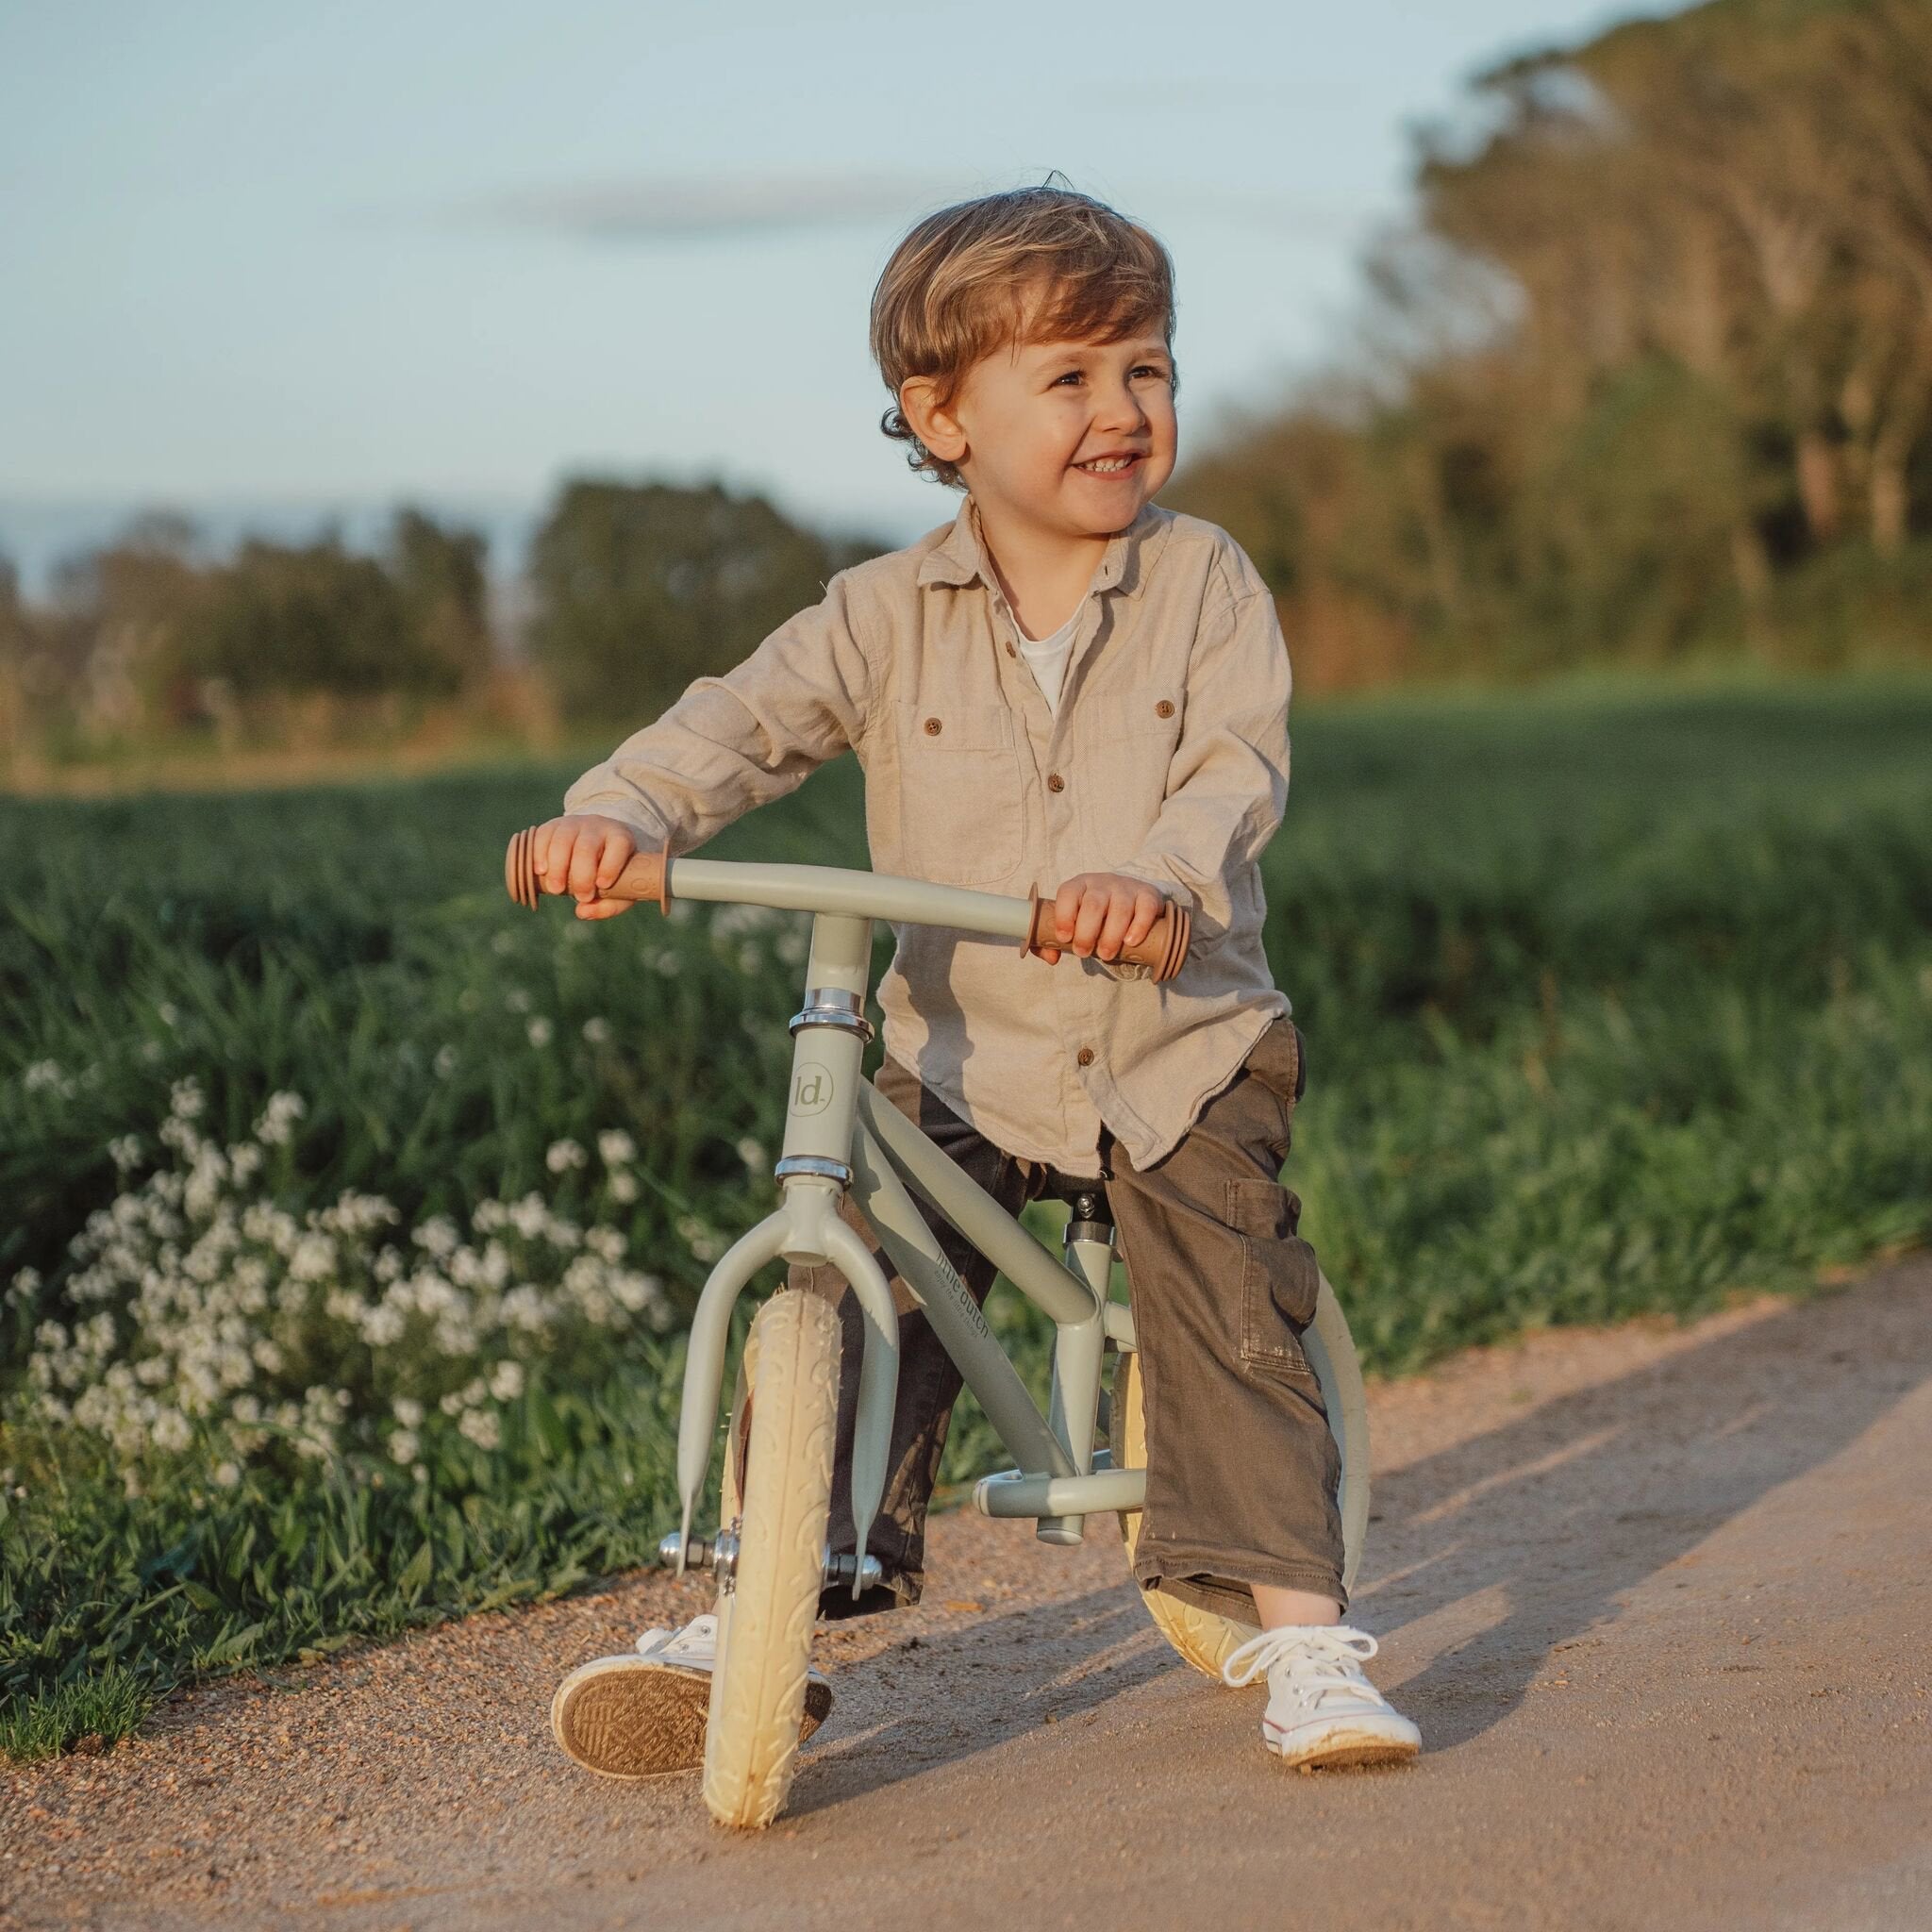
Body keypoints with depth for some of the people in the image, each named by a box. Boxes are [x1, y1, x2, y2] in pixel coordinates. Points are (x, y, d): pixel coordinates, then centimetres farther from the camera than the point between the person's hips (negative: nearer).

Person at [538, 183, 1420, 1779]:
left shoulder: (1204, 584, -4)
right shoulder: (890, 615, 0)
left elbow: (1242, 766, -16)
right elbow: (746, 725, -8)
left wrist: (1158, 874, -38)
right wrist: (616, 814, -29)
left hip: (1182, 1051, -1)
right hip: (961, 1059, 1)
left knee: (1235, 1327, -9)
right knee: (850, 1305, -11)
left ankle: (1300, 1631, -1)